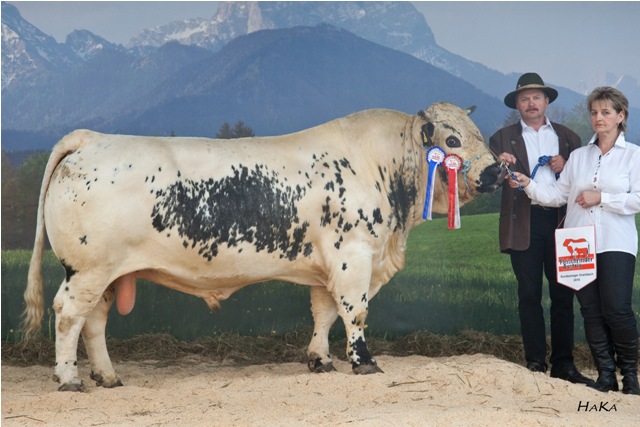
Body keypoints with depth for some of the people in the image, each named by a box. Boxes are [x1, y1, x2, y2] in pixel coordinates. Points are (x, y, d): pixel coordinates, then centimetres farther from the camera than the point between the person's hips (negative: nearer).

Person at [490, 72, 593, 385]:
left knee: (563, 294, 2)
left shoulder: (567, 137, 16)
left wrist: (566, 166, -5)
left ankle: (564, 364, 8)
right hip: (524, 224, -1)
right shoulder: (503, 138, 11)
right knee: (529, 295, 0)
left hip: (560, 221, 1)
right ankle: (536, 363, 5)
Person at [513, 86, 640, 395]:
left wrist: (601, 198, -11)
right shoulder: (578, 156, 14)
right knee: (591, 312, 3)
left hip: (615, 244, -4)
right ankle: (605, 375, 12)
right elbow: (557, 195, 10)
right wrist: (528, 185, -3)